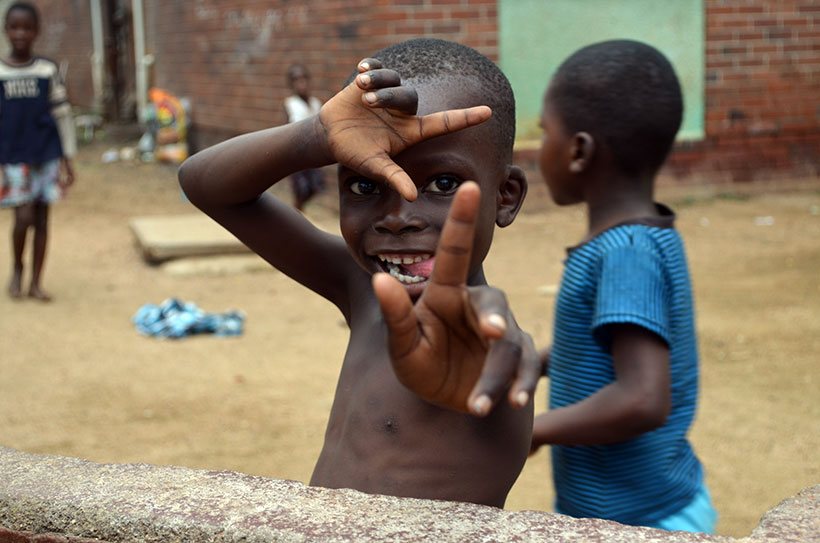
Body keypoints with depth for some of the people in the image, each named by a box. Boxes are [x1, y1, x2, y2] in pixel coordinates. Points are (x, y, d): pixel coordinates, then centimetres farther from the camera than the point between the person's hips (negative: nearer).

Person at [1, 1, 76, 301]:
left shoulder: (48, 71, 1)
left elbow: (62, 115, 4)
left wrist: (67, 159, 3)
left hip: (47, 156, 1)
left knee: (42, 218, 5)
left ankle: (36, 281, 15)